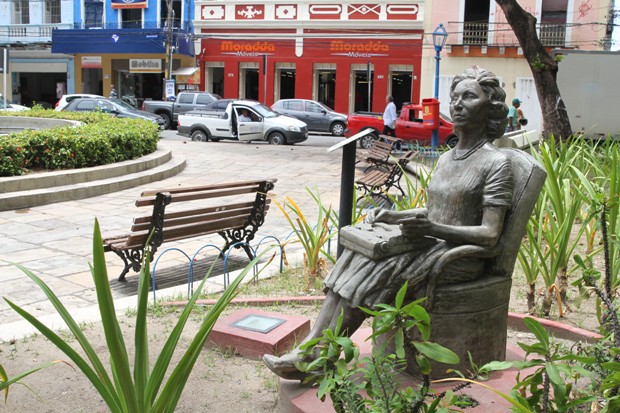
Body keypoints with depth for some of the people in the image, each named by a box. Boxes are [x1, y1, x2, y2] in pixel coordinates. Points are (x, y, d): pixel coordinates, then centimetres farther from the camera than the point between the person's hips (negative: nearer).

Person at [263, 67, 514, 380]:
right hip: (431, 243, 7)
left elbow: (489, 234, -15)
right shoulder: (445, 158, 17)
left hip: (460, 255, -7)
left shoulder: (496, 163, -8)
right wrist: (392, 216, 7)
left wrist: (431, 228, -27)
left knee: (375, 269, -26)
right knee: (357, 258, -17)